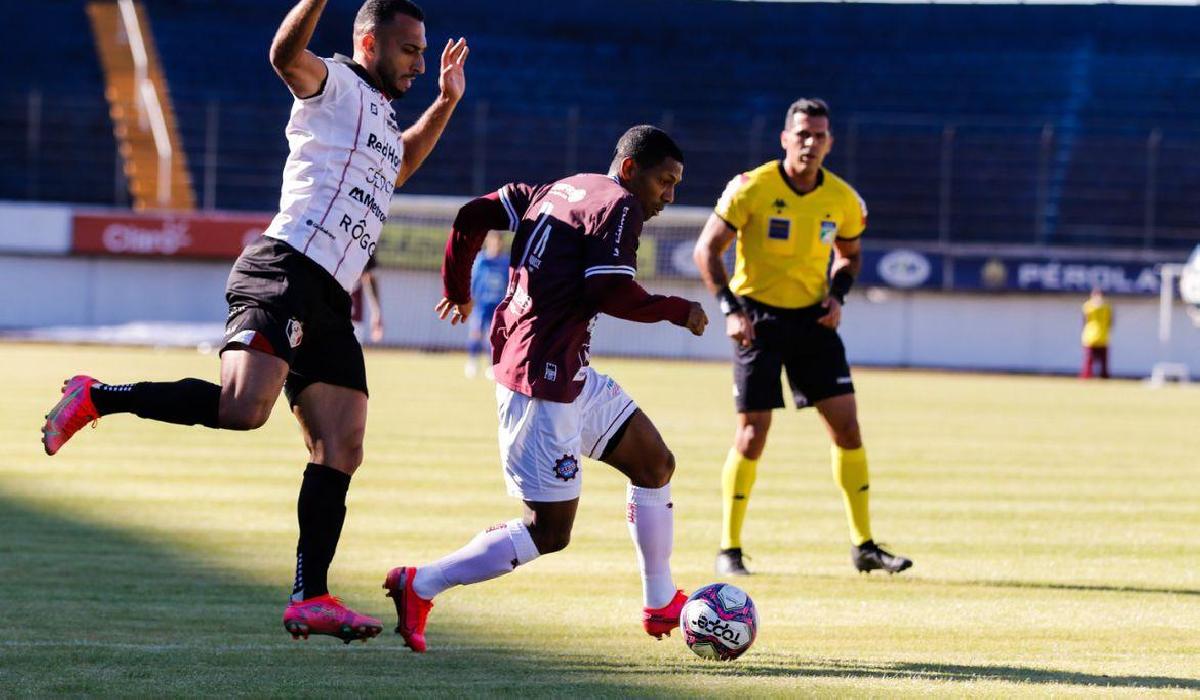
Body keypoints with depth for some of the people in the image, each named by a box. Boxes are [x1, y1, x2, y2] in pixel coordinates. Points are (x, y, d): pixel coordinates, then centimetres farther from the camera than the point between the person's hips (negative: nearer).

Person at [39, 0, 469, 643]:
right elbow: (286, 54, -21)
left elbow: (397, 166, 53)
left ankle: (310, 600, 0)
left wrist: (445, 102, 45)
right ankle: (95, 397, -13)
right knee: (243, 408, -28)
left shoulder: (381, 116, 29)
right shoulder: (334, 84, 2)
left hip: (328, 302, 9)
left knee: (341, 451, 1)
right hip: (286, 270, -9)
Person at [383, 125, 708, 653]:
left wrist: (457, 289, 26)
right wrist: (678, 311, -5)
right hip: (543, 378, -11)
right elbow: (608, 292, -20)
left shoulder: (557, 191, 16)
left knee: (655, 464, 19)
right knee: (549, 532, -8)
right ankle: (419, 586, -6)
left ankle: (661, 605, 28)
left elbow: (473, 217, 13)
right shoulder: (619, 205, -9)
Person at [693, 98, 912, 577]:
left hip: (812, 318, 4)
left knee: (846, 426, -3)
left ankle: (863, 546, 7)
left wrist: (837, 295, 0)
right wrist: (731, 308, -16)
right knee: (752, 434, -6)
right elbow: (707, 249, -7)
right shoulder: (753, 188, -12)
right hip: (759, 317, -4)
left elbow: (850, 253, 18)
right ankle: (729, 550, 7)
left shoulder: (843, 200, -1)